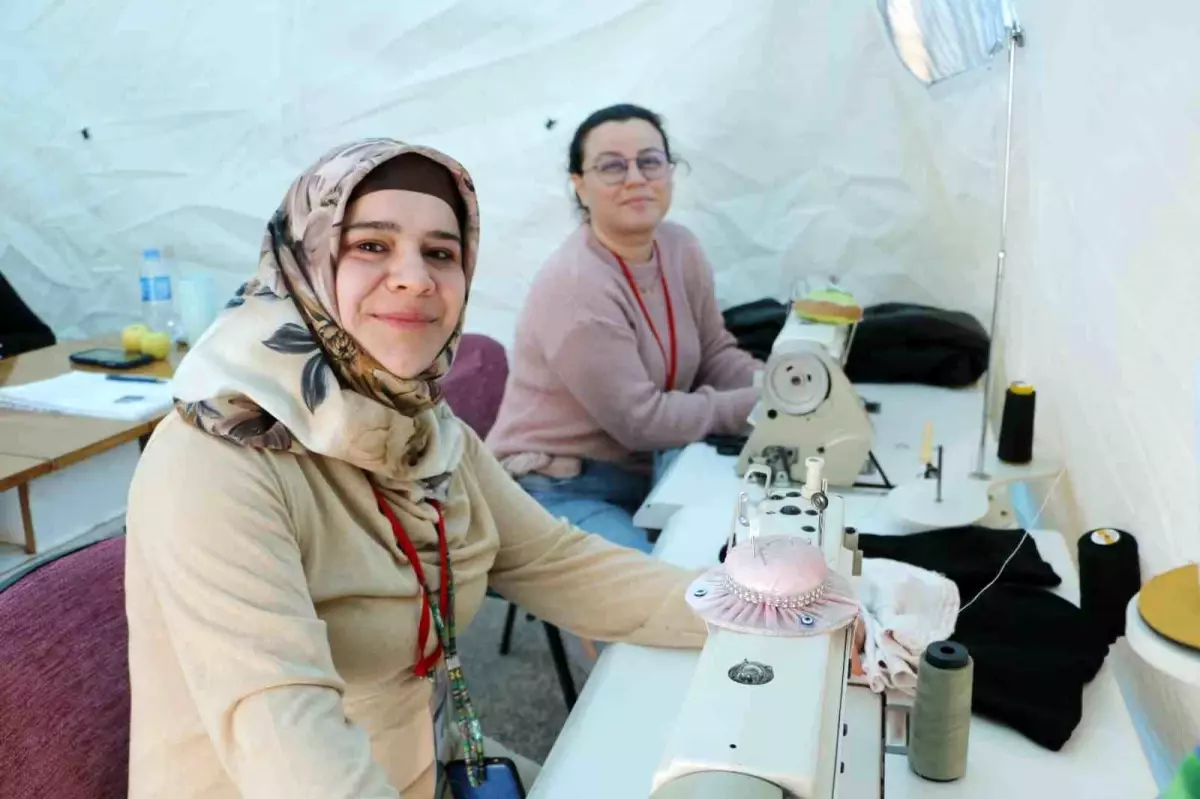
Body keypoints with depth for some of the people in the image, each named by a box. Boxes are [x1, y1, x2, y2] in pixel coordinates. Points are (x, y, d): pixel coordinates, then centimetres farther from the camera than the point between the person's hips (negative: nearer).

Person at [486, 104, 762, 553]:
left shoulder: (681, 249, -1)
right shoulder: (574, 285, -24)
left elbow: (715, 355, 8)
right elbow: (641, 420, -22)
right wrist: (757, 404, -17)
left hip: (648, 470, 8)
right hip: (557, 490, -8)